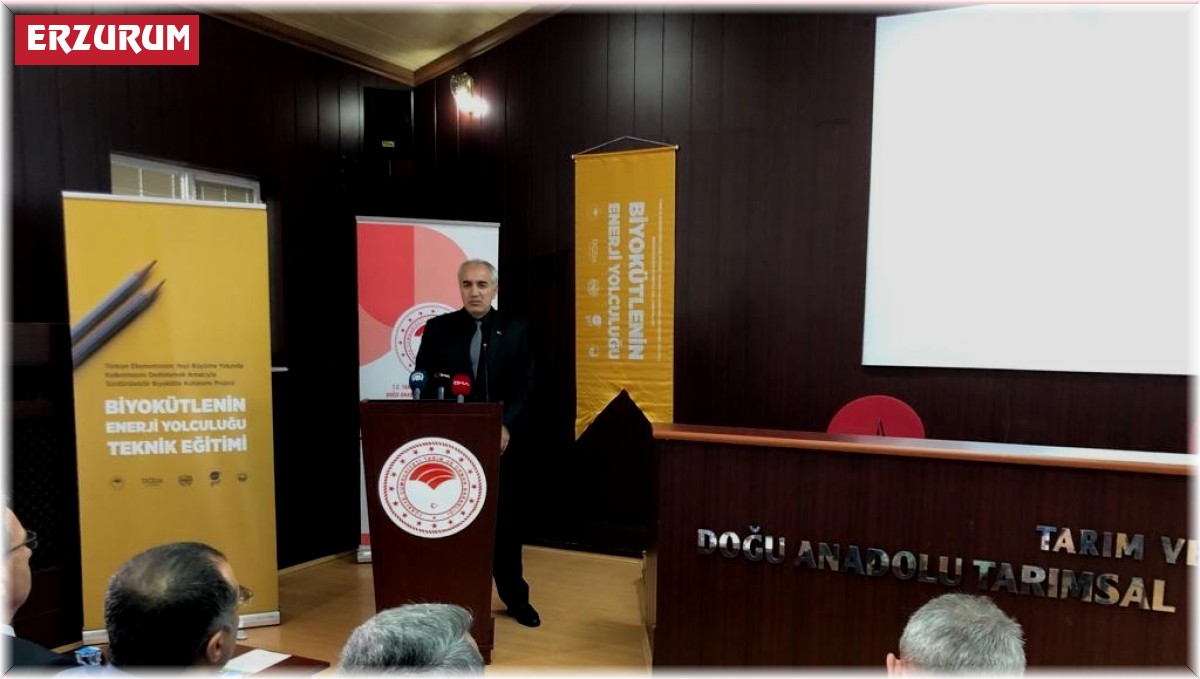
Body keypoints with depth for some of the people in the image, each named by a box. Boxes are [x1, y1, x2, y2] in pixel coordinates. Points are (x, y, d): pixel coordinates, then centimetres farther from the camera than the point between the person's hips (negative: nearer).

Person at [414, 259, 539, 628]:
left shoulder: (515, 329, 2)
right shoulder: (438, 328, 2)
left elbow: (525, 385, 1)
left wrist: (507, 426, -11)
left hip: (498, 438, 0)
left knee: (504, 519, 10)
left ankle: (516, 598, 24)